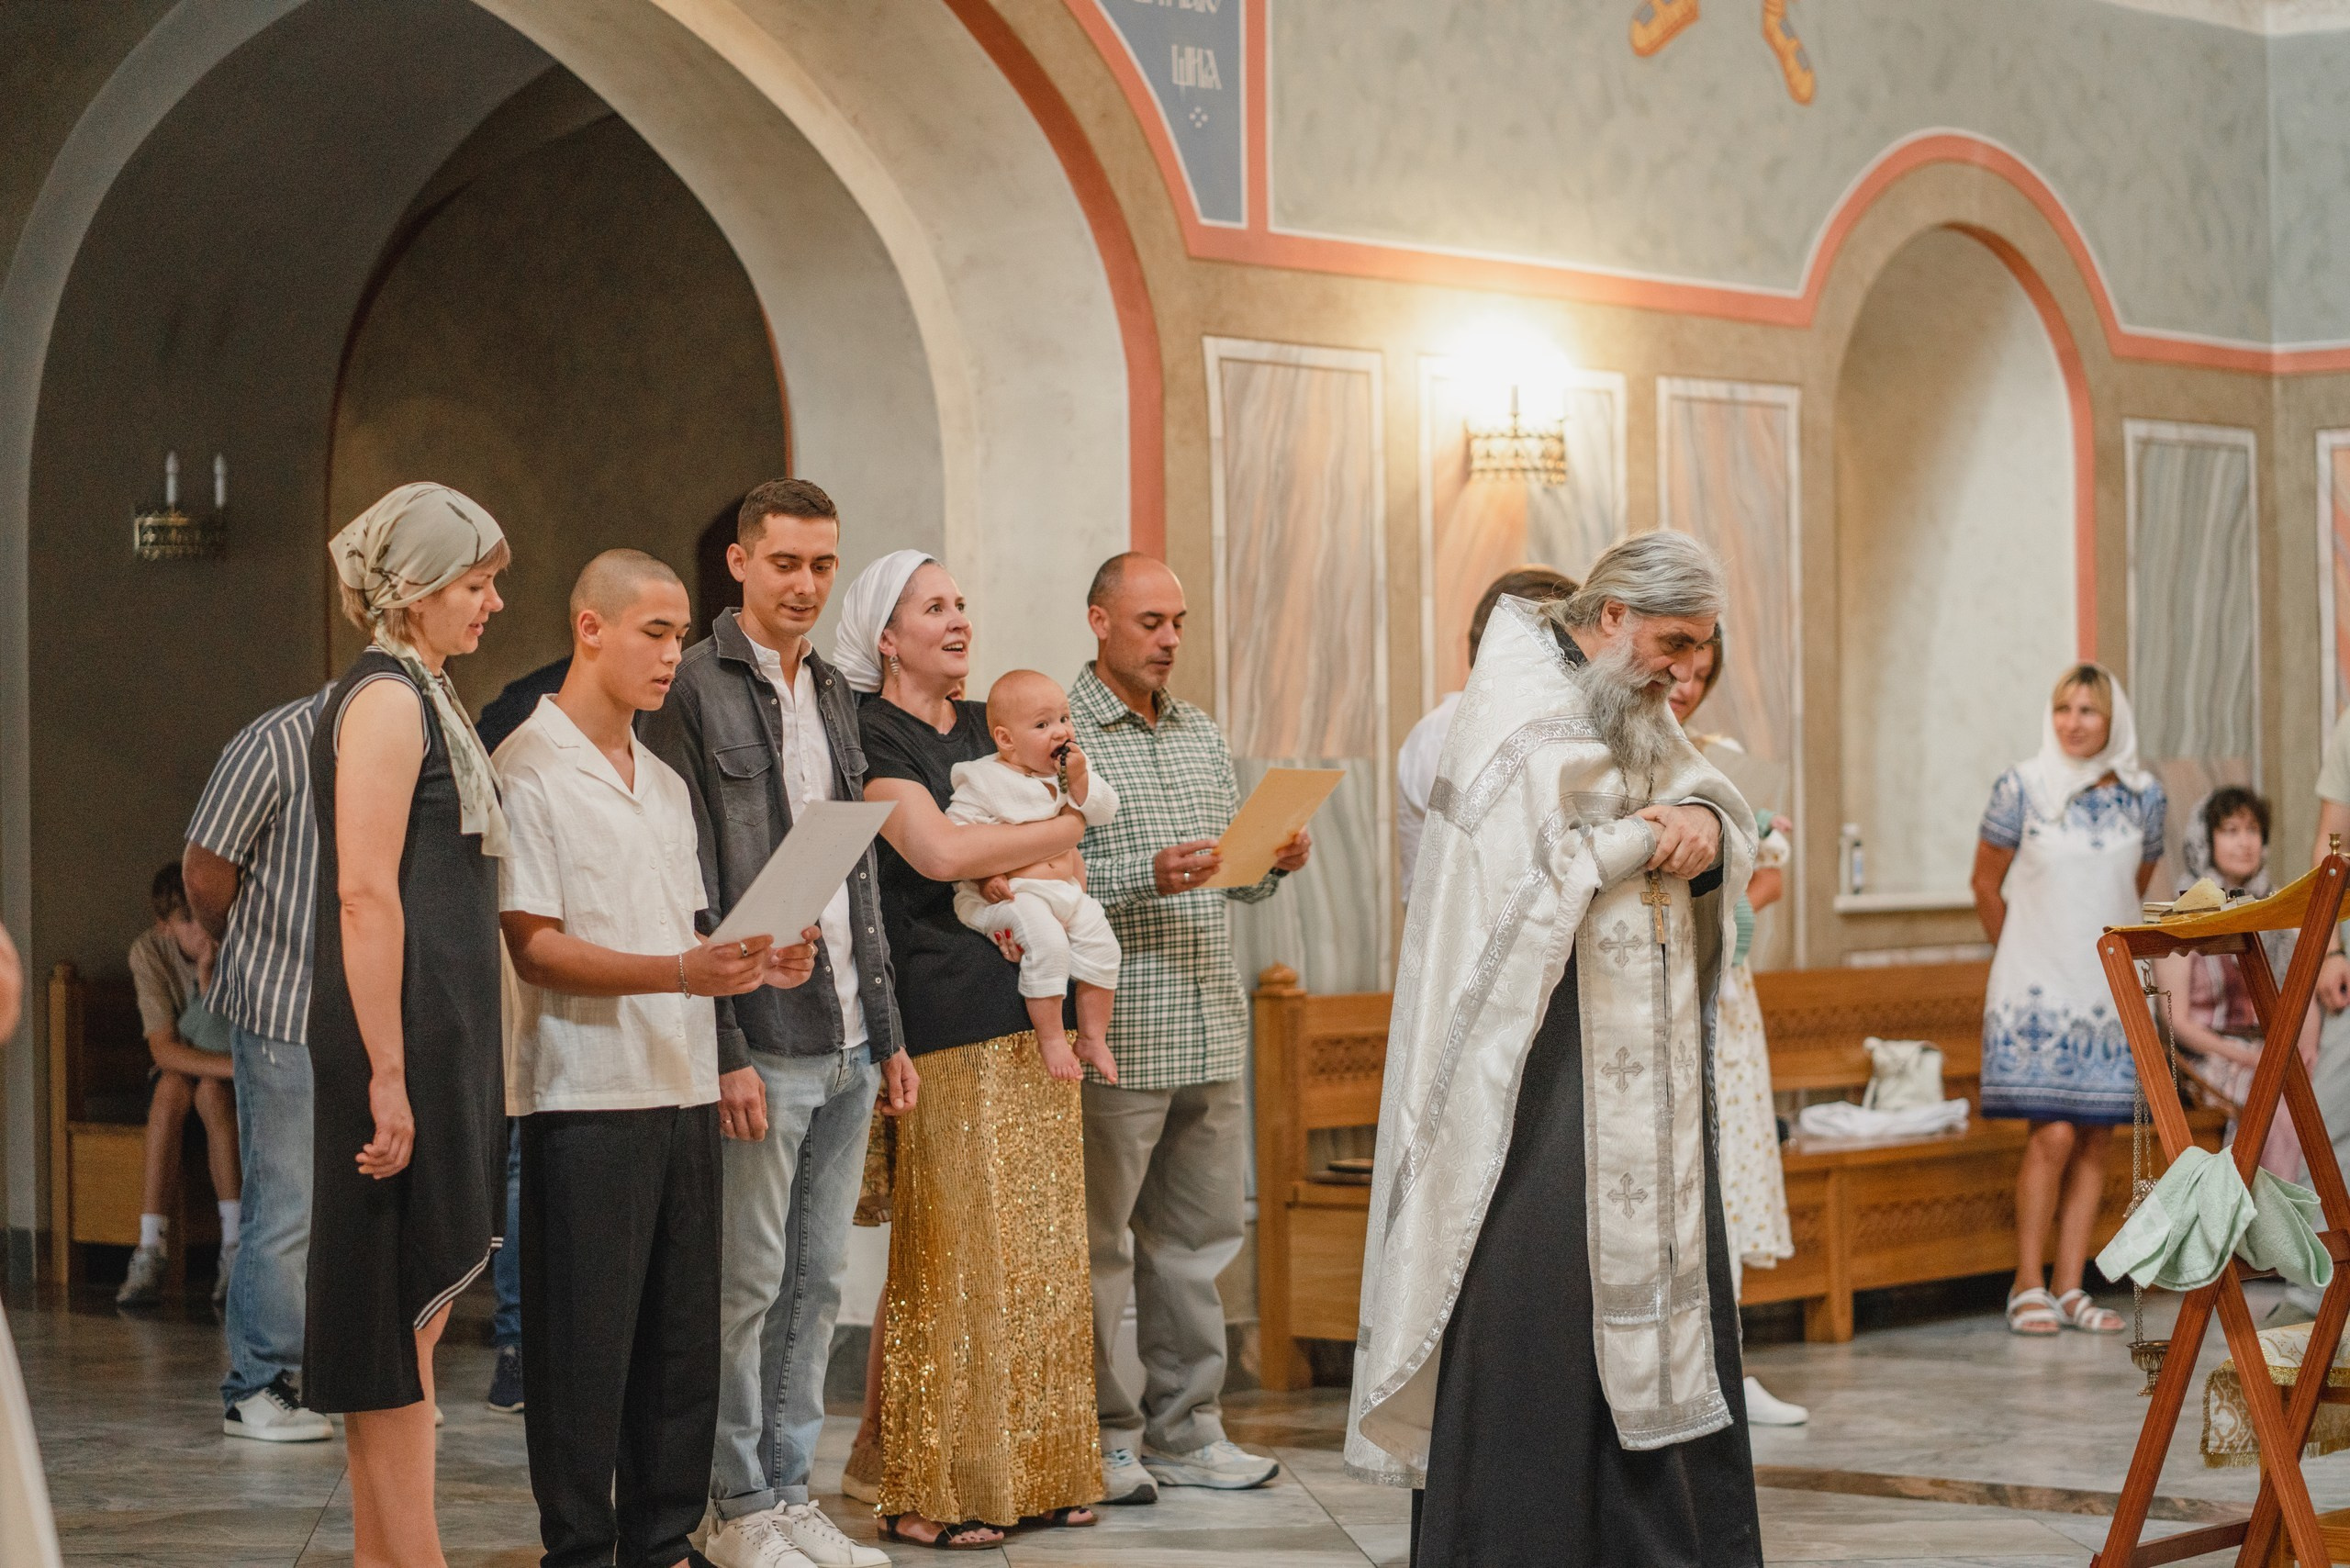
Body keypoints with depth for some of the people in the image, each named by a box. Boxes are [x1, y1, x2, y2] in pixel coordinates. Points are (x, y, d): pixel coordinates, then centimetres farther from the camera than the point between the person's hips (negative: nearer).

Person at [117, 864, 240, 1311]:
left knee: (211, 1090, -35)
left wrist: (209, 975, -32)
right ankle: (151, 1253, -39)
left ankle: (237, 1248, -35)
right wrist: (234, 1066, -37)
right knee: (173, 1087, -34)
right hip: (176, 1071, 1)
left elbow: (232, 1043, -20)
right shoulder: (149, 950, -15)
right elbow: (164, 1050, -22)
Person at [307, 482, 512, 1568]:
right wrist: (387, 1078, -22)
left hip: (443, 1035, 10)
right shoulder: (385, 700, -12)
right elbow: (365, 896, -19)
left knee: (418, 1305, 12)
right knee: (403, 1316, -6)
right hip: (403, 1039, -10)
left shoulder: (424, 695, 18)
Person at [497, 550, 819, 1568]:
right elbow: (533, 946, -13)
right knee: (586, 1341, -3)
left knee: (683, 1334, 8)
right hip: (587, 1094, -7)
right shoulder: (528, 769, -5)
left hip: (683, 1089, 7)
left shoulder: (665, 783, 19)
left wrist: (755, 966, 2)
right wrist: (680, 972, -23)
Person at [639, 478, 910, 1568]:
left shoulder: (833, 696, 16)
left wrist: (886, 1031, 16)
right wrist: (725, 1047, -16)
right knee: (747, 1281, -1)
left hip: (846, 1042, 7)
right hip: (762, 1043, -7)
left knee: (818, 1277, 11)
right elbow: (688, 886, -12)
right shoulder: (695, 690, -7)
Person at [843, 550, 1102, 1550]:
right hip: (940, 1025, -7)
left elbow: (1075, 858, 15)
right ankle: (931, 1490, 1)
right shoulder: (872, 735, -4)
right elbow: (939, 850, -17)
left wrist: (1025, 873, -8)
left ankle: (1034, 1470, 14)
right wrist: (1059, 830, -2)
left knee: (1039, 1245, 7)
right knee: (950, 1253, -6)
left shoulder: (988, 729, 18)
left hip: (1030, 1017, 7)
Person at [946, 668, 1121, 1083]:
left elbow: (1104, 811, 9)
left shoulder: (1070, 774, 14)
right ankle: (1051, 1038, -19)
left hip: (1066, 890, 7)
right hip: (1012, 893, -7)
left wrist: (1080, 779, -7)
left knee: (1100, 943, -9)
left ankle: (1092, 1037, 7)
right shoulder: (985, 780, -6)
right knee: (1047, 939, -31)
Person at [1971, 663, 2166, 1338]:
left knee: (2097, 1138, 3)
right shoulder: (2022, 787, -6)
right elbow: (1986, 884, 5)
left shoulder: (2142, 794, 3)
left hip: (2111, 987, 4)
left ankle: (2068, 1287, 9)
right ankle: (2027, 1286, 0)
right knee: (2054, 1134, -11)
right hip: (2039, 986, -4)